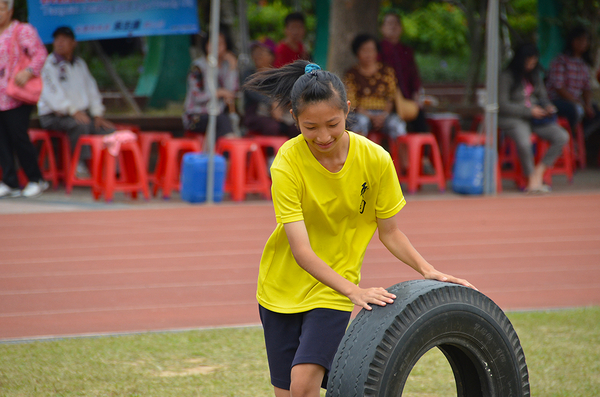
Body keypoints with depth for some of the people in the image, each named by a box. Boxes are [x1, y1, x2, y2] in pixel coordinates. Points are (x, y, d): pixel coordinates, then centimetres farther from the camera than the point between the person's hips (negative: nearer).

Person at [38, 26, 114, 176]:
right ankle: (80, 165, -28)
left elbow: (91, 89, 16)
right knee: (80, 125, -36)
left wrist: (97, 114, 2)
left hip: (81, 112, 6)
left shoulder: (80, 64, 18)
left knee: (108, 130, -15)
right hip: (54, 116, -6)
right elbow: (51, 92, -15)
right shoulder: (48, 64, -3)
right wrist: (73, 111, -24)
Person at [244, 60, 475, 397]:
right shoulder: (288, 163, -20)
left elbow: (389, 232, 0)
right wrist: (355, 291, -38)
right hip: (283, 286, 1)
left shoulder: (374, 160, -14)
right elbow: (301, 250, -26)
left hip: (334, 291, -1)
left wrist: (427, 270, -17)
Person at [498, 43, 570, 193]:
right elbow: (502, 105, -12)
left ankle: (539, 170, -7)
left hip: (536, 117, 7)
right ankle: (531, 178, -17)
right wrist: (529, 111, -15)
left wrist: (547, 106, -1)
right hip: (513, 119, -7)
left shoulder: (534, 75, 13)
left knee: (562, 137, -16)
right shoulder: (506, 77, -9)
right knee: (524, 142, -38)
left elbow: (542, 95, 24)